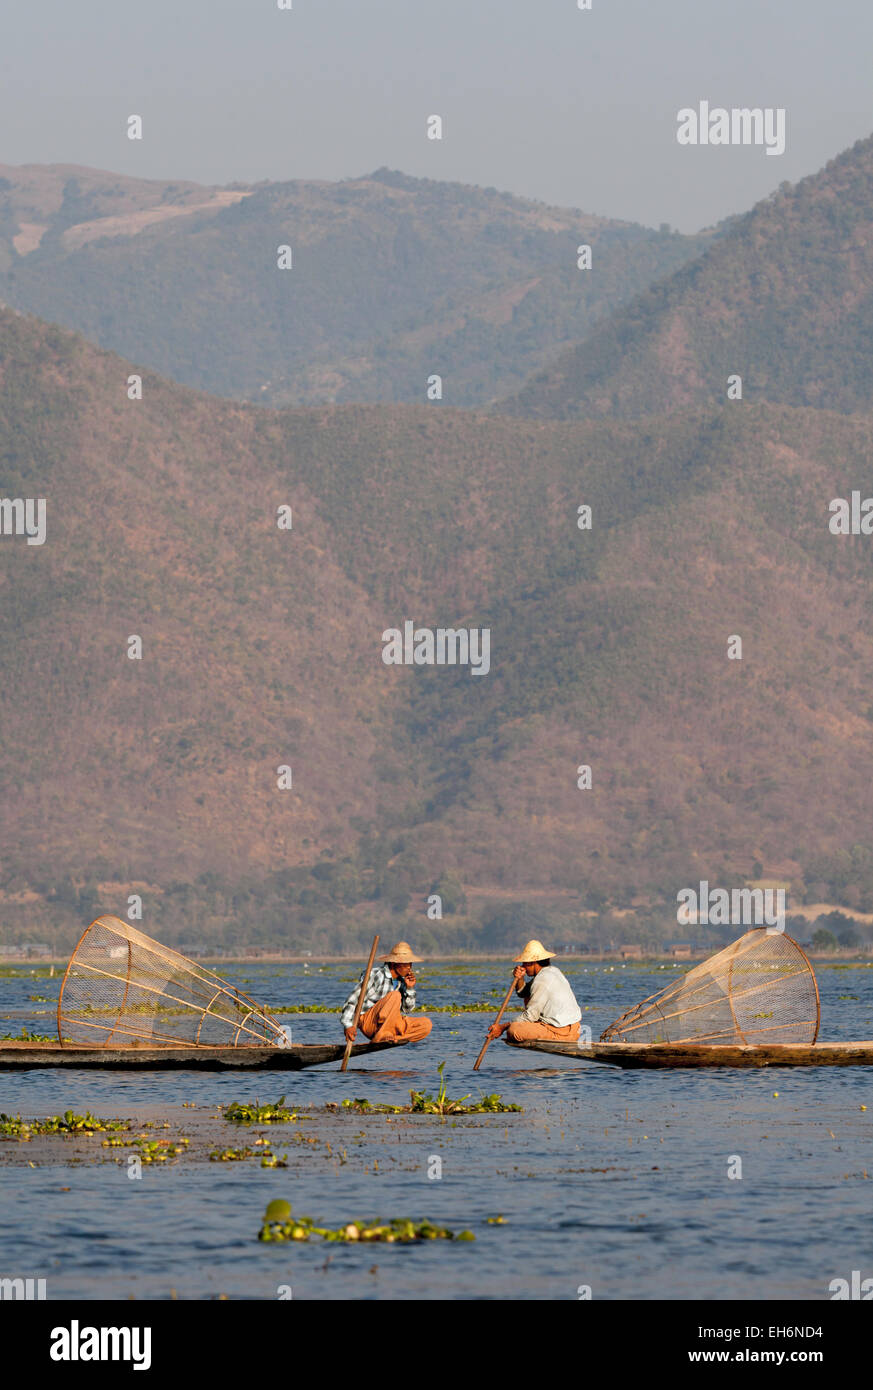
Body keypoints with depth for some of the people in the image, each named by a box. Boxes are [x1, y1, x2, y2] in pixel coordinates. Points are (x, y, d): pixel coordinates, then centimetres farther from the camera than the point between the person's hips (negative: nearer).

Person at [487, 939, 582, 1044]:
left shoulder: (542, 981, -18)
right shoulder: (553, 971, 13)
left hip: (561, 1033, -10)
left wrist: (502, 1027, -9)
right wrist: (519, 979, -2)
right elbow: (523, 993, 20)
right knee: (528, 999, 25)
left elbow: (530, 1016, -15)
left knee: (513, 1030, -20)